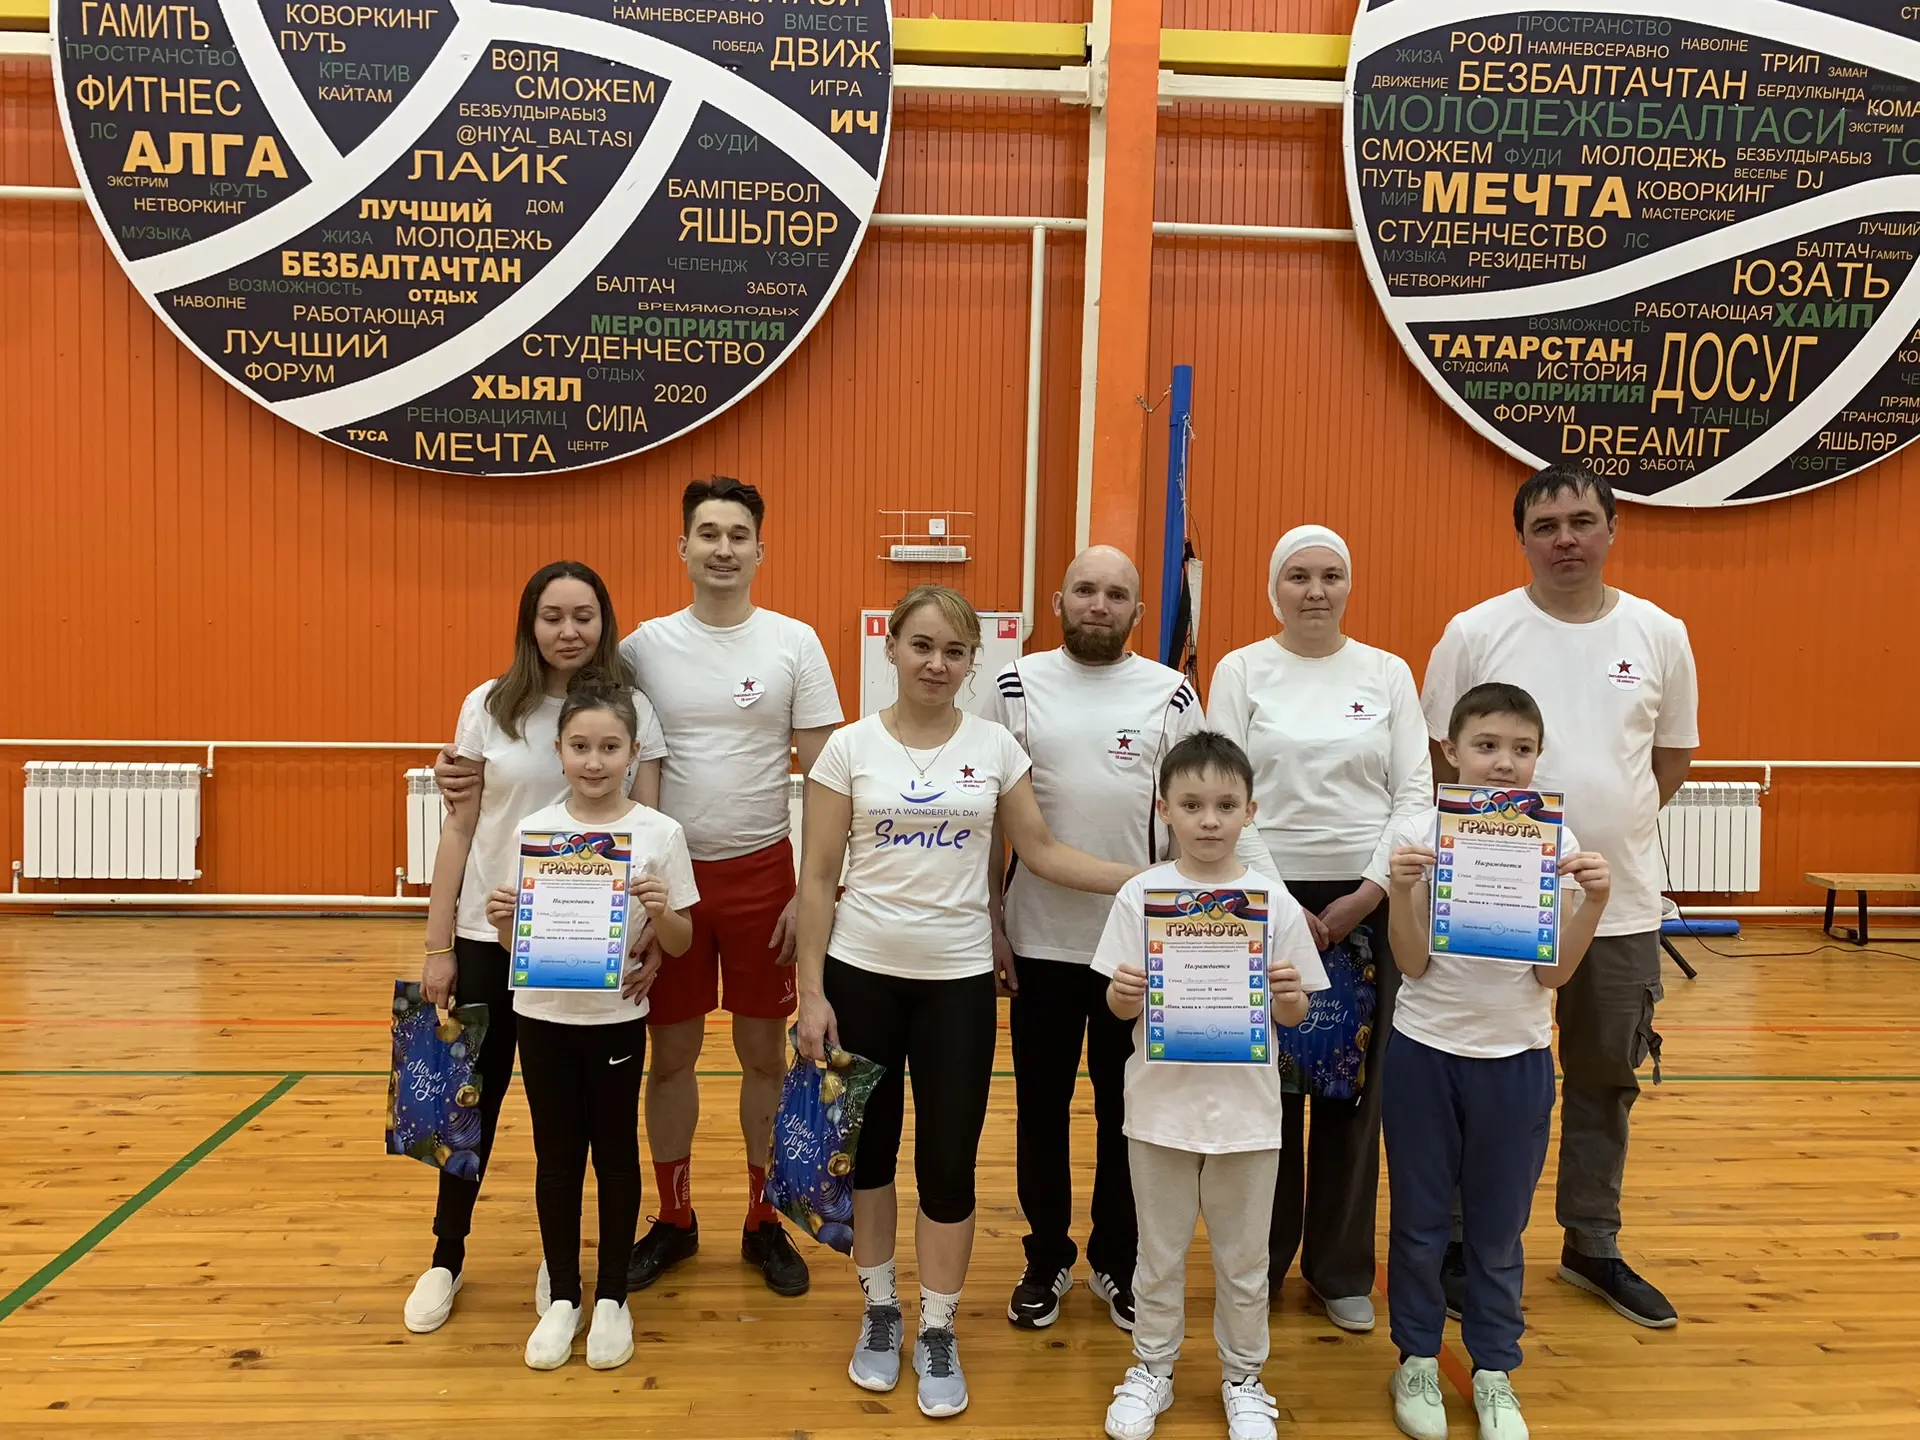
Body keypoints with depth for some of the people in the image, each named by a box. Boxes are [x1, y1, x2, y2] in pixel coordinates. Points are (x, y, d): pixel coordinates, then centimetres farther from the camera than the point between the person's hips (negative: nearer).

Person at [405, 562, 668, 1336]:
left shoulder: (633, 712, -4)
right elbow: (459, 830, 1)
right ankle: (447, 1258, 31)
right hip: (491, 934, 1)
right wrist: (437, 945, -1)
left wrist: (652, 935, -15)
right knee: (477, 1093, 12)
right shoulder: (488, 706, -2)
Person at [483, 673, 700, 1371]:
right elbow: (512, 940, 4)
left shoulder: (659, 834, -9)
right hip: (543, 1017, 2)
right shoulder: (534, 830, -3)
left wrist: (660, 911, -23)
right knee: (556, 1157, 13)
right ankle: (562, 1297, 30)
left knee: (615, 1154, 11)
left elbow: (680, 944, -3)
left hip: (617, 1019, -2)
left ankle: (611, 1297, 29)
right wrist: (502, 917, -18)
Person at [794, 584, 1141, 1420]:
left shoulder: (995, 747, 0)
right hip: (862, 973, 0)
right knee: (869, 1147, 13)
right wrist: (811, 991, -6)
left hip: (959, 980, 1)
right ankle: (879, 1311, 34)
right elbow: (817, 878, -3)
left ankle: (938, 1333, 25)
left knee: (949, 1160, 6)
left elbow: (1043, 854, 4)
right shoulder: (850, 747, -4)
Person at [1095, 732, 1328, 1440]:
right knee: (1159, 1251, 16)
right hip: (1162, 1102, 0)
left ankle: (1243, 1379, 37)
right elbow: (1121, 1005, -3)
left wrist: (1290, 997, -20)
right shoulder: (1140, 895, -7)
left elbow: (1293, 1014, 2)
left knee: (1244, 1257, 17)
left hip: (1246, 1106, 1)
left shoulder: (1274, 900, -5)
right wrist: (1122, 993, -25)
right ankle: (1152, 1370, 36)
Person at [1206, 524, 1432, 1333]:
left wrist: (1368, 893, -8)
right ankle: (1258, 1261, 22)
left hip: (1368, 900, 2)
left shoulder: (1388, 674, 6)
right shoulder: (1241, 672, 1)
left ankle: (1342, 1269, 23)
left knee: (1355, 1087, 7)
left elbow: (1415, 793, 2)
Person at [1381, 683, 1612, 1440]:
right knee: (1420, 1217, 12)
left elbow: (1555, 973, -5)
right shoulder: (1419, 832, -9)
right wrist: (1402, 891, -25)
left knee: (1499, 1225, 13)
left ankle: (1494, 1370, 31)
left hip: (1517, 1056, 1)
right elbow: (1412, 965, -9)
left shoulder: (1556, 841, -5)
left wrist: (1594, 902, -19)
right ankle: (1417, 1359, 30)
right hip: (1425, 1049, -1)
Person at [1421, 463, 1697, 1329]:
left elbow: (1673, 759, 12)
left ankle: (1592, 1247, 35)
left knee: (1606, 1081, 17)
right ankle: (1467, 1244, 26)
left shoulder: (1660, 636, 2)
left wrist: (1609, 828, 7)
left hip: (1622, 904, 3)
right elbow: (1439, 761, 0)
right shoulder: (1476, 633, -7)